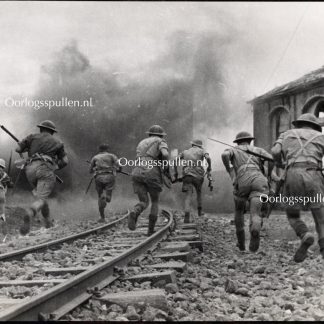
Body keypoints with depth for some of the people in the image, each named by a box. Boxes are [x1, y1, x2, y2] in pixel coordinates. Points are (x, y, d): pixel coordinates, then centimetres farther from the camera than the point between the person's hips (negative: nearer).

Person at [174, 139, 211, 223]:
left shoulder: (185, 152, 19)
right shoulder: (201, 151, 11)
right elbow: (208, 157, -10)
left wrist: (175, 172, 13)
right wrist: (209, 167, 6)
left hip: (187, 175, 1)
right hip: (198, 175, -1)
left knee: (188, 196, -9)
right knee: (199, 191, 28)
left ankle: (187, 216, -29)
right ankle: (199, 210, 27)